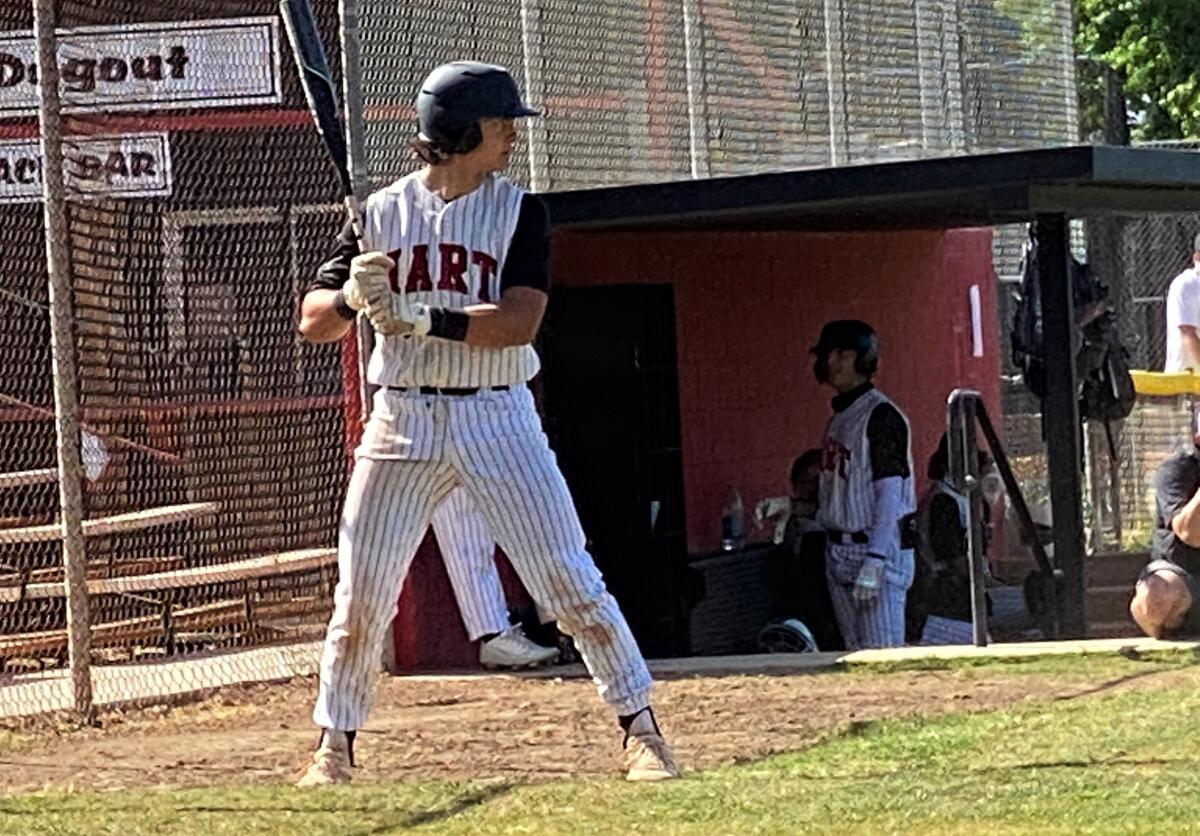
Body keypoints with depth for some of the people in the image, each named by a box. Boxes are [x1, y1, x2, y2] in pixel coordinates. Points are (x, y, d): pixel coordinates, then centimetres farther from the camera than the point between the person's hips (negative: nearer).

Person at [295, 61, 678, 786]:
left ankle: (641, 728, 4)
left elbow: (518, 323, -13)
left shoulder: (519, 212, 0)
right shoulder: (381, 214, 4)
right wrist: (353, 298, -20)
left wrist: (420, 319, -23)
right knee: (361, 595, 2)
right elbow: (313, 323, 2)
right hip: (403, 421, 1)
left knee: (570, 580, -3)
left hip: (497, 419, -1)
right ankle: (335, 745, 15)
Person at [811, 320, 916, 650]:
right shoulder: (839, 417, 16)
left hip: (879, 548, -9)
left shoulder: (880, 414, -11)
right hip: (840, 550, 9)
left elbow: (890, 493, -17)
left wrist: (874, 561, -23)